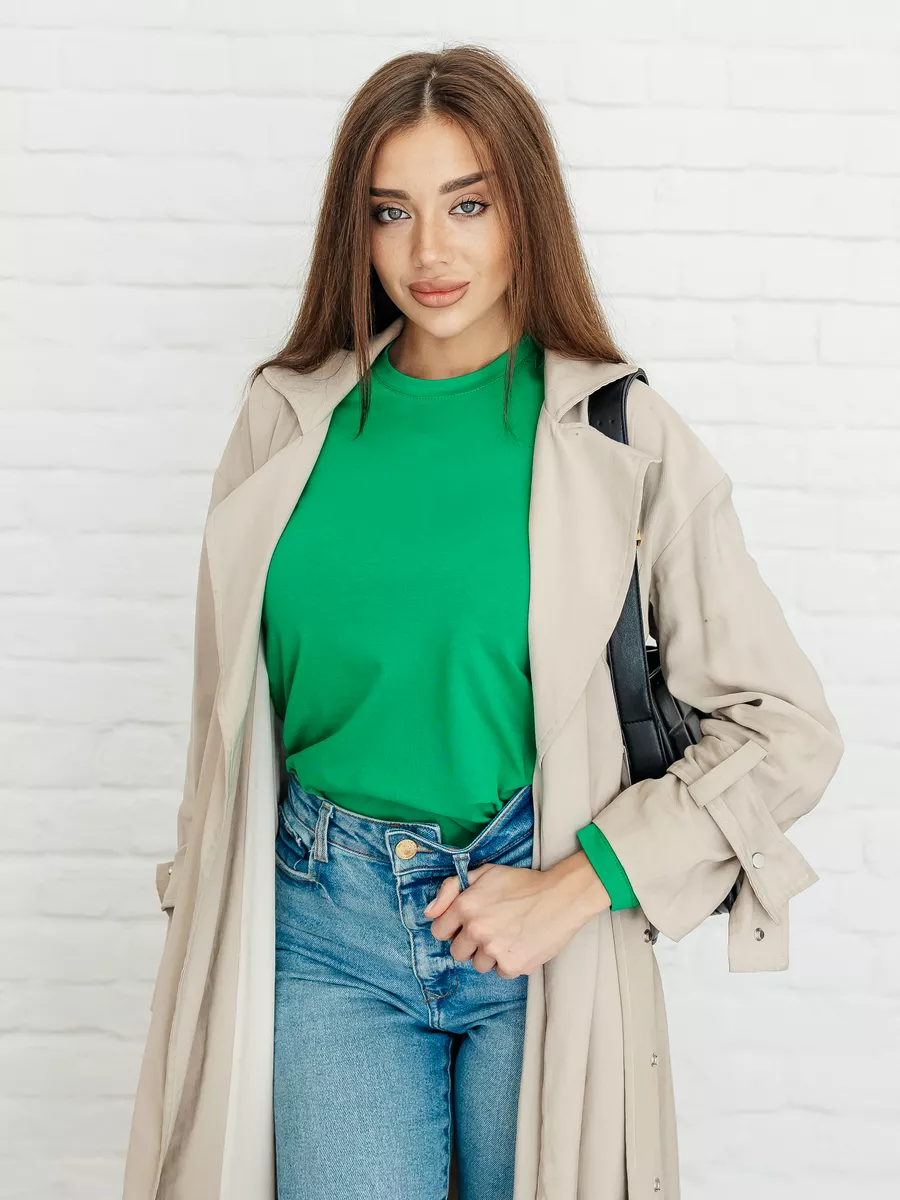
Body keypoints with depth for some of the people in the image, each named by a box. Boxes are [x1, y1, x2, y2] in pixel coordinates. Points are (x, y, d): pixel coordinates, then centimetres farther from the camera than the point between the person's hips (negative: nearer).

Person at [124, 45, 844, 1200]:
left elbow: (786, 726, -6)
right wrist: (206, 913, 11)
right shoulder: (290, 418, 3)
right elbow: (231, 697, 11)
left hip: (542, 921, -1)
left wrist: (581, 884, -12)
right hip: (325, 924, 1)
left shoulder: (622, 436, -5)